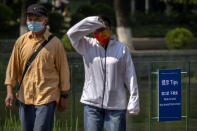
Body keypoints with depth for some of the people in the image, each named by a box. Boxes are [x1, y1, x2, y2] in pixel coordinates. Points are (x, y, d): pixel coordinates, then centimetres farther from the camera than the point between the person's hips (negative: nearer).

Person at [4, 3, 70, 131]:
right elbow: (13, 67, 9)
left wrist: (64, 97, 3)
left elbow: (63, 70, 2)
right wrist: (9, 91, 2)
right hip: (25, 97, 4)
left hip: (46, 98, -4)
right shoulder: (21, 41, 5)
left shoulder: (55, 43, -3)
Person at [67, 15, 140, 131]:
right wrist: (93, 22, -17)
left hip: (116, 105, -1)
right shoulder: (87, 46, 3)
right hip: (92, 104, 1)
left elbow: (130, 76, 0)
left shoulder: (122, 49, 1)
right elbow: (72, 33, -13)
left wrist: (134, 101, -4)